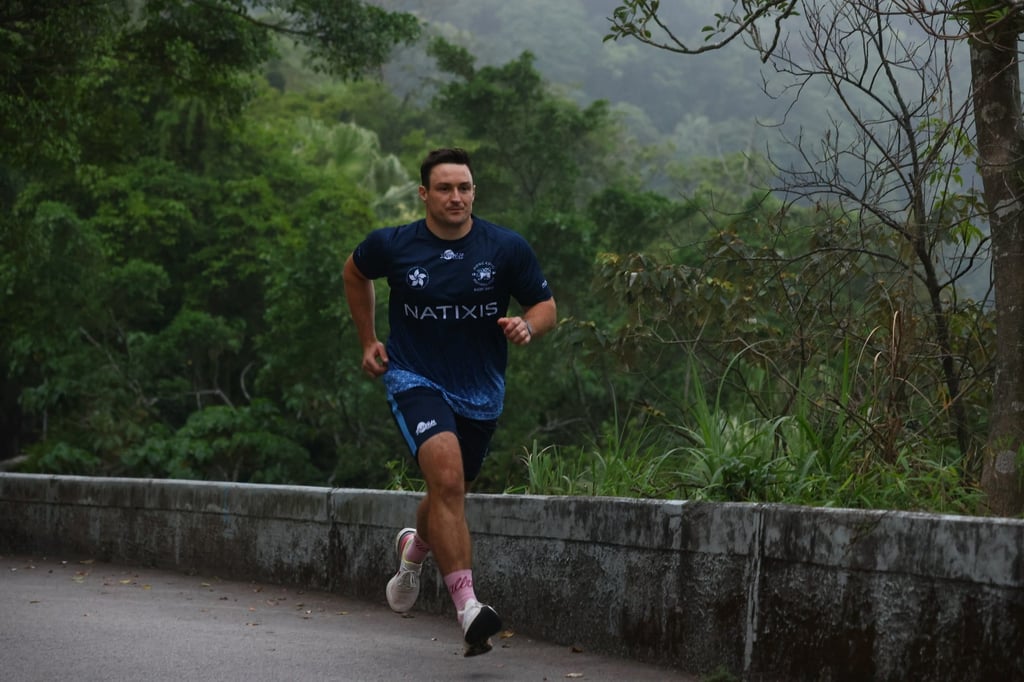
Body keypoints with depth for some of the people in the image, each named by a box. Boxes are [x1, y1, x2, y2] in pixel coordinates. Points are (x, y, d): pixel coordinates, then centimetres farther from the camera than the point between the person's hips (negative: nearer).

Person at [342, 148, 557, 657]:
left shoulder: (507, 248, -7)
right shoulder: (392, 246, -7)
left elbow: (546, 306, 3)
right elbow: (355, 271, 16)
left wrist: (528, 327, -19)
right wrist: (367, 340, 13)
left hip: (480, 391, 3)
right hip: (415, 380, -3)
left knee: (449, 494, 18)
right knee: (447, 476, -26)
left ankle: (414, 548, 55)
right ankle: (467, 606, -30)